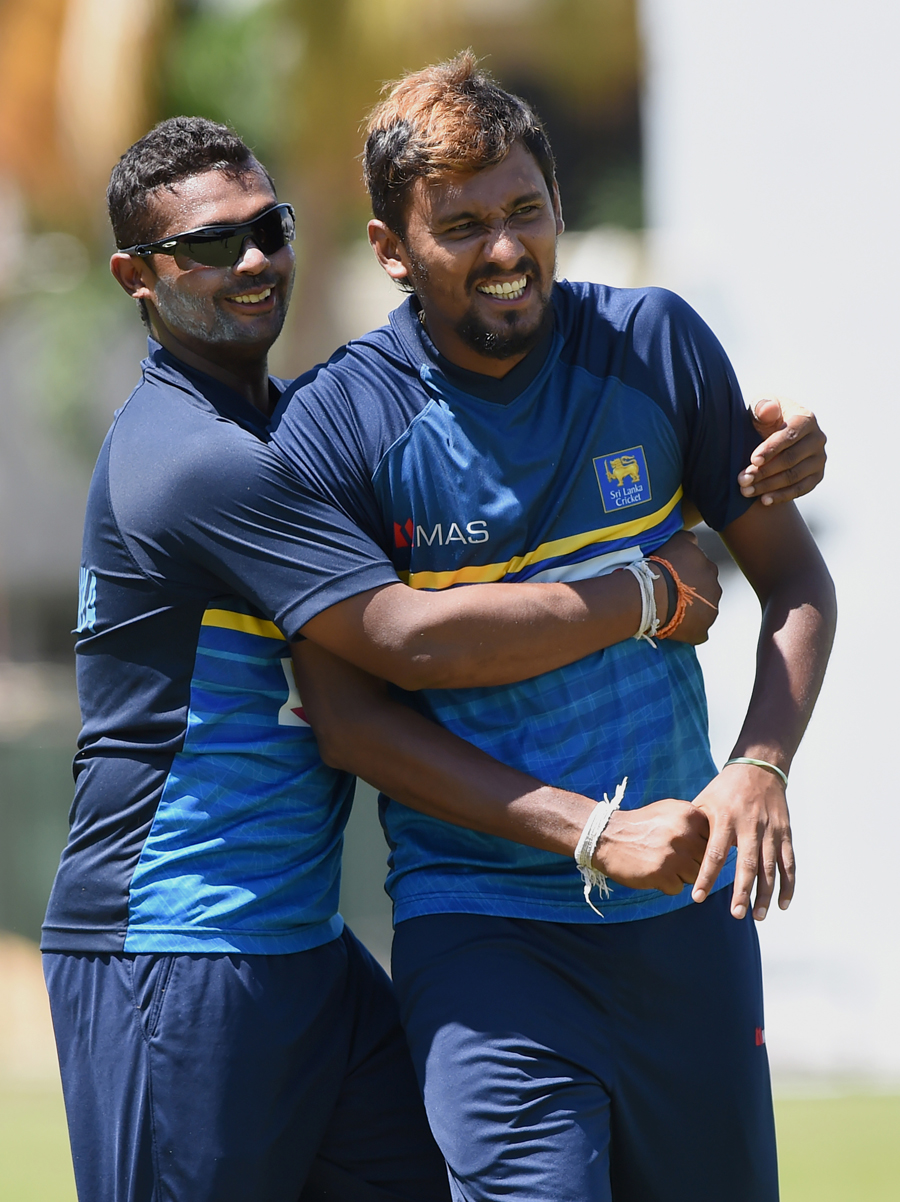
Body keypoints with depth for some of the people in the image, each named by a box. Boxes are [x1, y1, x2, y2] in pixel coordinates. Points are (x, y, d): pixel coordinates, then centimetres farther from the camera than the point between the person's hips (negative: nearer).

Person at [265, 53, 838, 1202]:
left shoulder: (654, 347, 1)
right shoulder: (336, 426, -8)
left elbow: (793, 577, 9)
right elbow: (345, 715, -8)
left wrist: (758, 767, -10)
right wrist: (590, 835, -15)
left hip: (686, 906, 4)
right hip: (479, 923, -3)